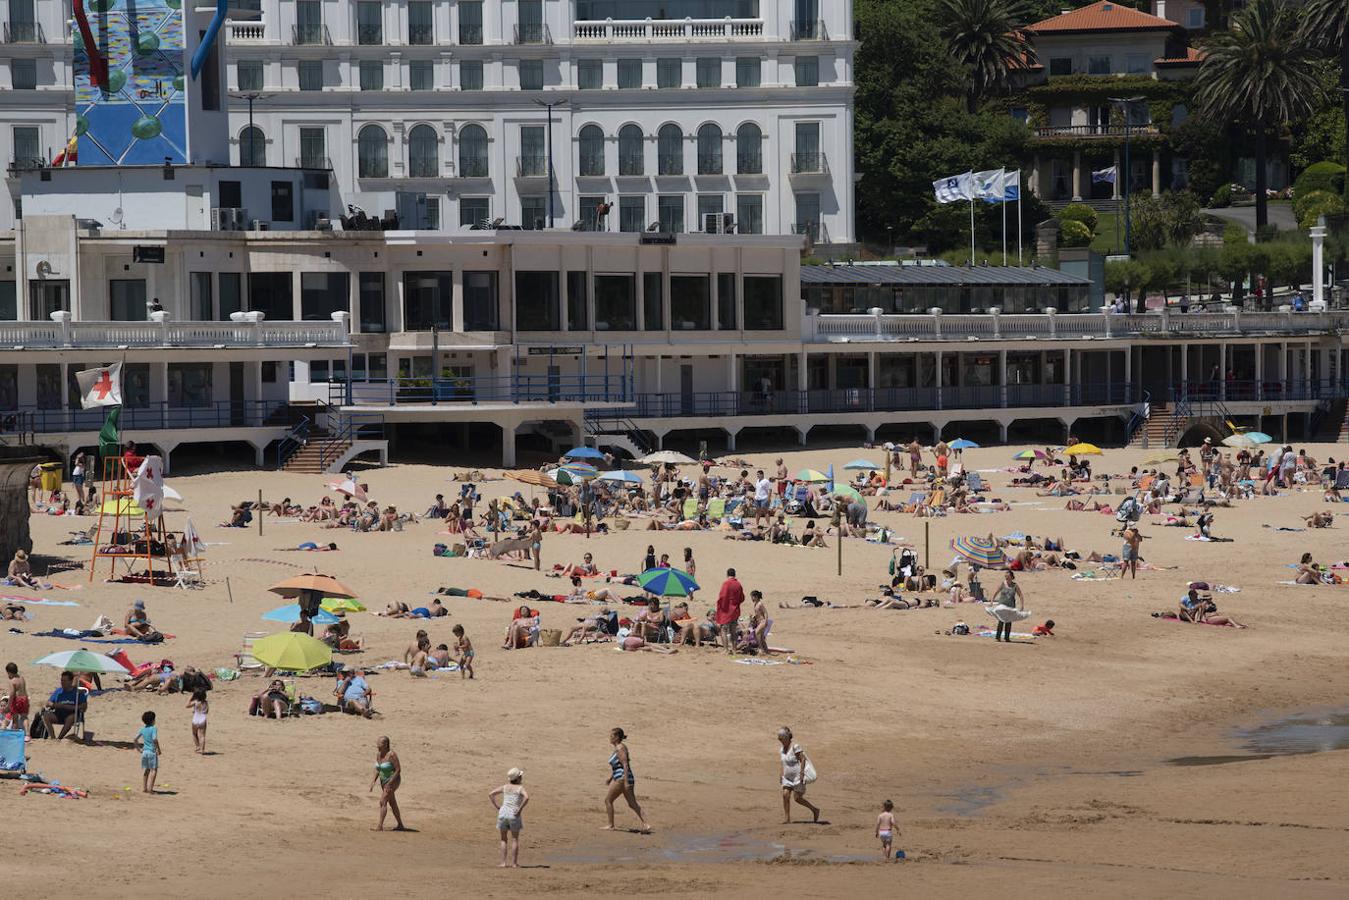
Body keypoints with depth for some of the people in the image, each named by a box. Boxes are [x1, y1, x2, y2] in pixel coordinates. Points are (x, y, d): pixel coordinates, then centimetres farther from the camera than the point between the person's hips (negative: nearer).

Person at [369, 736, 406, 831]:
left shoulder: (391, 755, -23)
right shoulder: (378, 754, 1)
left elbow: (398, 770, -22)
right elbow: (378, 769, 11)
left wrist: (390, 783, -24)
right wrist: (374, 781, -1)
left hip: (393, 780, -9)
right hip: (384, 781, 9)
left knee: (383, 802, -15)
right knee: (392, 803, 15)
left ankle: (380, 826, -15)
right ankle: (400, 825, 25)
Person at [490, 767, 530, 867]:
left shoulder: (505, 787, 10)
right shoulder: (520, 788, -1)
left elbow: (490, 795, 7)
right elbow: (526, 797, -21)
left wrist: (497, 806, 8)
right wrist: (520, 809, -12)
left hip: (503, 814, 3)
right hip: (514, 816, -3)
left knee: (503, 840, 11)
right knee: (514, 840, 8)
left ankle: (503, 863, 5)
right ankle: (514, 863, 5)